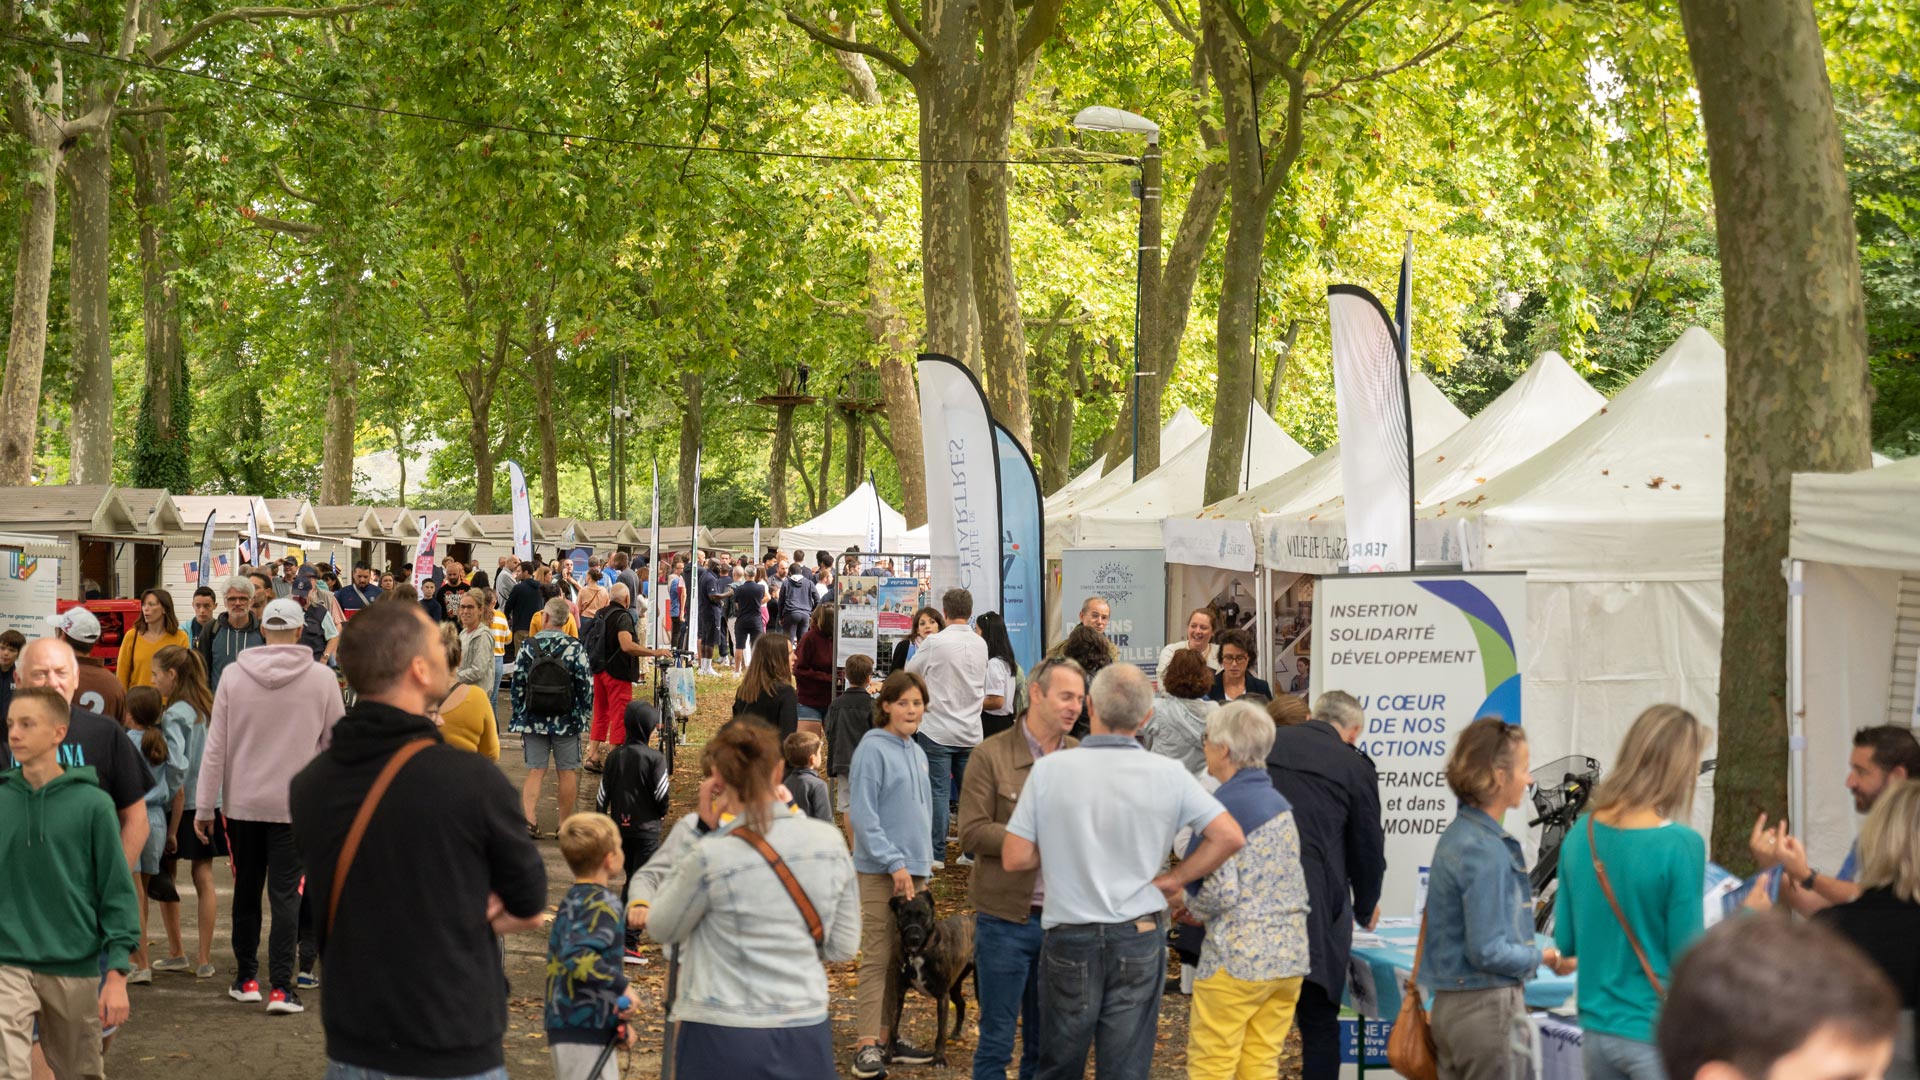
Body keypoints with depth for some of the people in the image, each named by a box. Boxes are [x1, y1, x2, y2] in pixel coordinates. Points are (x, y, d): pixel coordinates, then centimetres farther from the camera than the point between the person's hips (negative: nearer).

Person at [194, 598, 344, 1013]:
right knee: (285, 895, 0)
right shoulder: (322, 679, -5)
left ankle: (245, 979, 22)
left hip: (242, 802, 2)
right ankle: (281, 987, -7)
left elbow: (215, 746, -2)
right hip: (295, 805, -2)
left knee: (246, 893, 14)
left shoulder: (234, 675, -3)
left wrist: (204, 807, 4)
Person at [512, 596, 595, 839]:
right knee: (567, 772, 9)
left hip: (533, 720, 1)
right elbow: (586, 685, -7)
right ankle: (564, 825, 15)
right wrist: (585, 715, 7)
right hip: (566, 721, -1)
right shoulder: (575, 648, -8)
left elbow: (517, 684, -2)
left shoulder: (528, 647, -4)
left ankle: (529, 819, -10)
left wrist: (518, 717, 9)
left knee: (535, 771, 5)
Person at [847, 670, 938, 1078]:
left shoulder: (917, 753, 14)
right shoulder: (873, 750, -10)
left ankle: (887, 1038, 16)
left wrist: (923, 866, 16)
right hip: (879, 872, -7)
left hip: (914, 871, 7)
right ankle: (867, 1045, -6)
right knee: (877, 959, -7)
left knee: (900, 959, 10)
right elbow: (863, 816, -15)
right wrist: (895, 864, -17)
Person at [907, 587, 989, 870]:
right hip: (971, 730, 4)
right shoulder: (980, 644, 4)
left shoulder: (934, 643, -11)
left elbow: (909, 673, 3)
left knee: (938, 791, -2)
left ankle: (937, 854, -1)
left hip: (938, 729, -4)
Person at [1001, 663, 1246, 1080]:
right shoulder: (1168, 775, -7)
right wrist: (1172, 879, 1)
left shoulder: (1049, 770, -10)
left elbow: (1014, 858, -8)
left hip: (1069, 938, 0)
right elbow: (1230, 837, -7)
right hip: (1139, 938, 0)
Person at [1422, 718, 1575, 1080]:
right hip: (1487, 1007, -9)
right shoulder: (1486, 852, -19)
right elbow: (1487, 952, -20)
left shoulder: (1457, 835, 10)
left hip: (1451, 1005, 9)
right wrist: (1549, 957, -6)